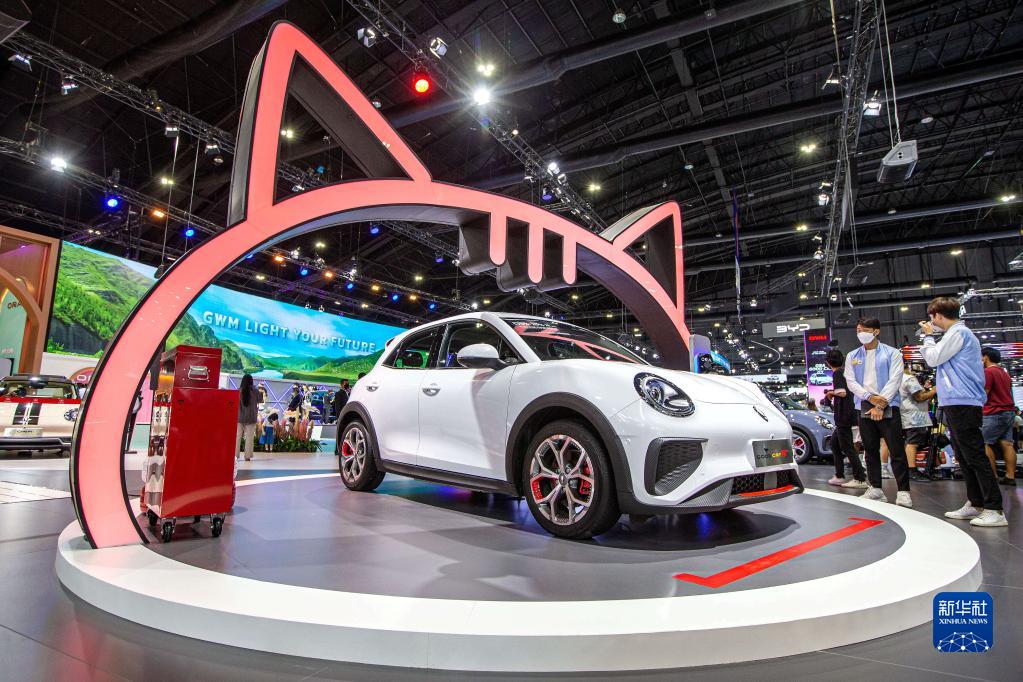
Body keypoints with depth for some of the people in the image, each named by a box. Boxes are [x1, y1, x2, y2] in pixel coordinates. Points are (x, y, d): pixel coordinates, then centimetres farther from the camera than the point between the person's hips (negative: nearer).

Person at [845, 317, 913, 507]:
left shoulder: (892, 353, 2)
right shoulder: (852, 356, 12)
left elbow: (894, 381, -6)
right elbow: (851, 381, 4)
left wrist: (881, 404, -13)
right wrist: (870, 397, -10)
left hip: (888, 407, -3)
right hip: (864, 408, 4)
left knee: (896, 450, -5)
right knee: (871, 450, 8)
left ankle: (903, 491, 0)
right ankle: (875, 488, 14)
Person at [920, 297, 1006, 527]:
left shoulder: (958, 332, -9)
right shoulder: (960, 333, 22)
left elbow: (933, 359, -10)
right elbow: (937, 360, 25)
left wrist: (928, 336, 3)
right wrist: (929, 337, 15)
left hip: (962, 404, -11)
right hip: (957, 404, 11)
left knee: (975, 457, -9)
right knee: (965, 457, 14)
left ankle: (994, 510, -7)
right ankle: (975, 504, 21)